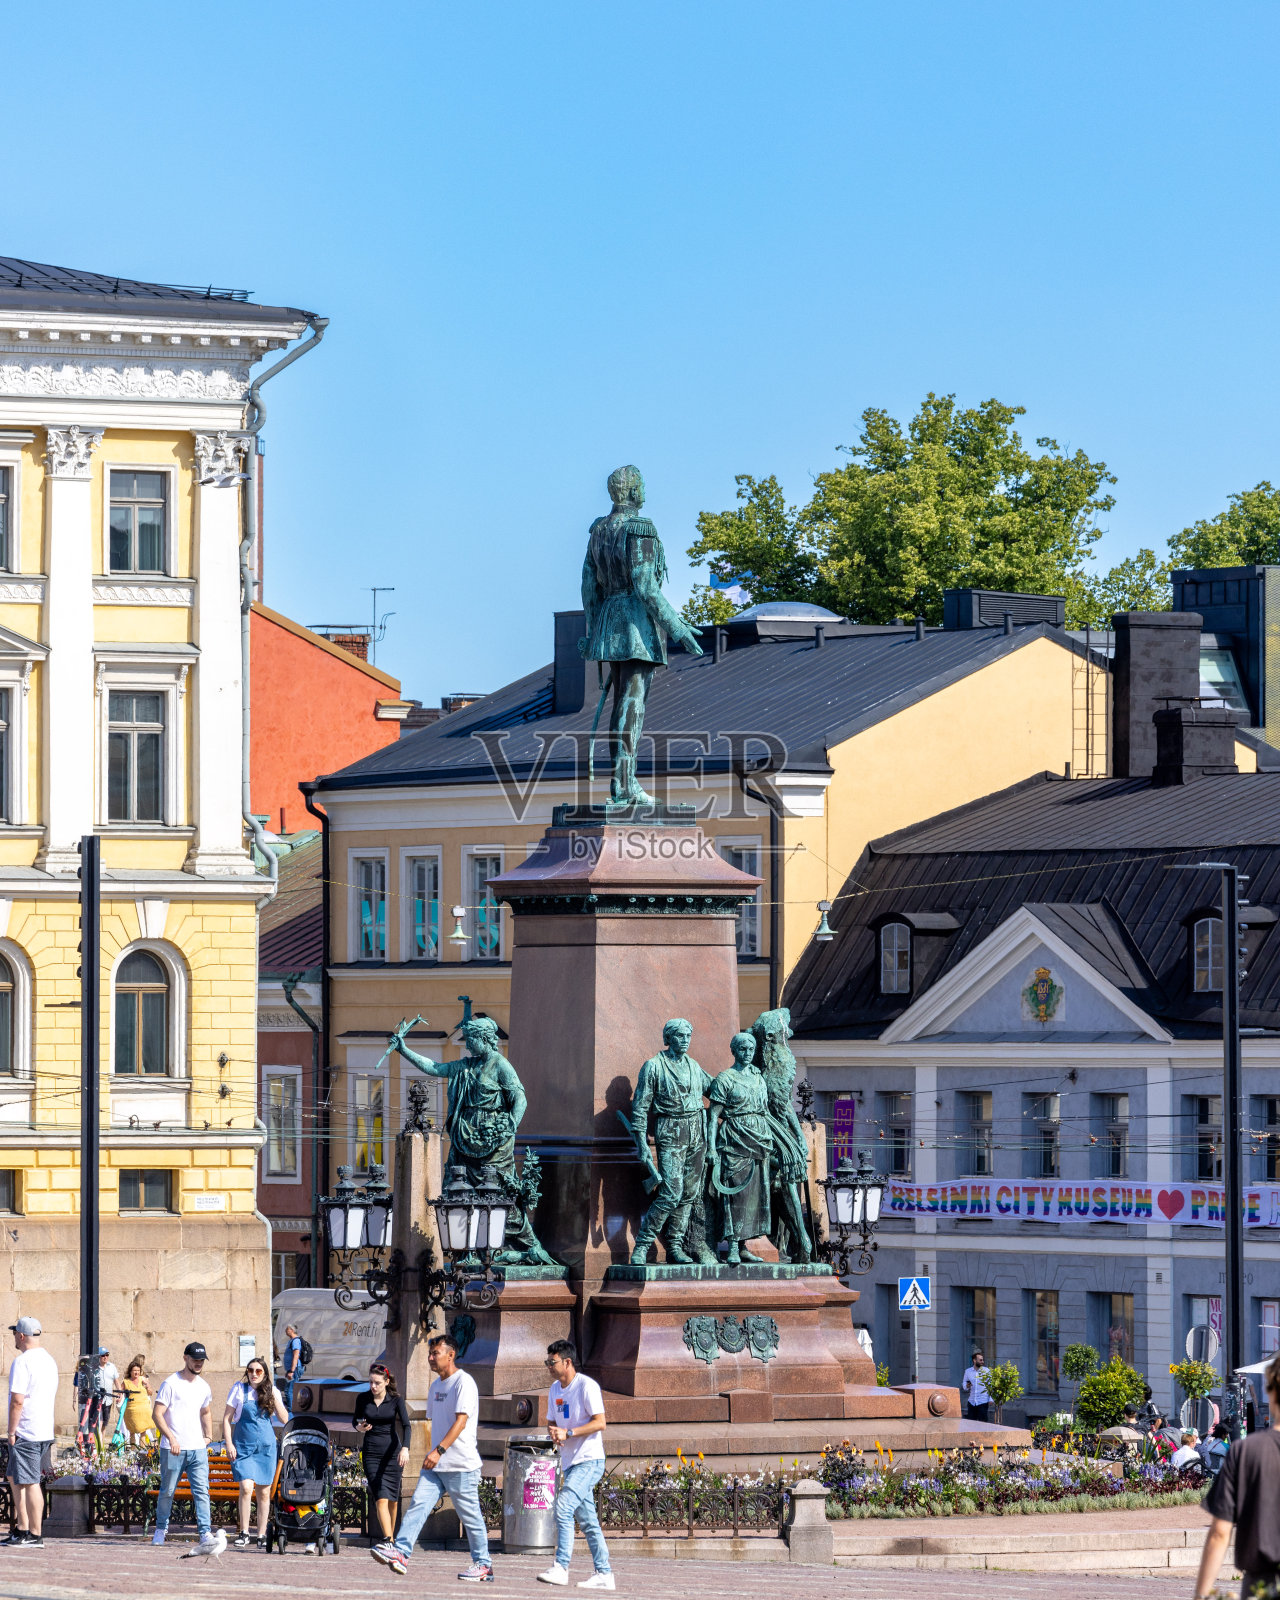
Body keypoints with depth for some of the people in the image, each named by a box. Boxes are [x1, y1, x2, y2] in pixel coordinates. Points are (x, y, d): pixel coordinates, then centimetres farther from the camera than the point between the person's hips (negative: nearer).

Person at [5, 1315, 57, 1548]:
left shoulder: (22, 1362, -15)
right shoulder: (49, 1360, 14)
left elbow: (17, 1401, -20)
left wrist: (11, 1432, -13)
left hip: (25, 1433, -9)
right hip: (45, 1431, 9)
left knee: (30, 1483, -5)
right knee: (15, 1479, 18)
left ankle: (35, 1536, -4)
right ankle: (21, 1529, 19)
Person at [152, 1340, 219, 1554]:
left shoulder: (204, 1387, 14)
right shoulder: (171, 1384, -5)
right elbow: (157, 1413, -9)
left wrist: (208, 1436, 17)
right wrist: (171, 1438, -18)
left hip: (198, 1448, 4)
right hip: (173, 1449, -4)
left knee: (201, 1491, -7)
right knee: (167, 1491, 6)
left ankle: (205, 1534, -14)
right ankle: (160, 1530, 24)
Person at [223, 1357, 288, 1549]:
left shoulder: (272, 1392, 7)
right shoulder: (240, 1389, 2)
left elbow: (284, 1419, 0)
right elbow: (227, 1418, 4)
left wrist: (273, 1396, -8)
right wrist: (229, 1443, -5)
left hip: (266, 1447, 2)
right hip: (243, 1446, -2)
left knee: (264, 1492, 4)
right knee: (246, 1488, -16)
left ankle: (262, 1535, 12)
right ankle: (244, 1533, -7)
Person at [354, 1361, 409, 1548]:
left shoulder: (395, 1401, -4)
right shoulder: (363, 1399, 1)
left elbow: (405, 1425, -15)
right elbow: (356, 1419, 17)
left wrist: (405, 1448, -31)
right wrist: (359, 1427, -8)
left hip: (392, 1451, 0)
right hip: (371, 1452, 0)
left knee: (392, 1499, 6)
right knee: (381, 1498, -14)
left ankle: (390, 1538, 23)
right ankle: (387, 1540, -22)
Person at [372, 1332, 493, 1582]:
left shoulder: (464, 1383, -11)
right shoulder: (436, 1385, 16)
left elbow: (461, 1421, -20)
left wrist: (439, 1451, -28)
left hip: (461, 1466, -7)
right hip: (436, 1465, 7)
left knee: (470, 1515, 1)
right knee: (419, 1504, -9)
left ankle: (483, 1564, 11)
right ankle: (400, 1552, -20)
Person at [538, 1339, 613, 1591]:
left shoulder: (586, 1386, -11)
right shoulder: (555, 1390, 14)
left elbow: (600, 1423, -16)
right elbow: (552, 1422, 21)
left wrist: (568, 1433, -21)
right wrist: (553, 1433, -3)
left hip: (589, 1460, -9)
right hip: (570, 1463, 9)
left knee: (563, 1508, -20)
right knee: (587, 1520, 8)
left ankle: (561, 1568, -21)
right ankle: (604, 1574, 11)